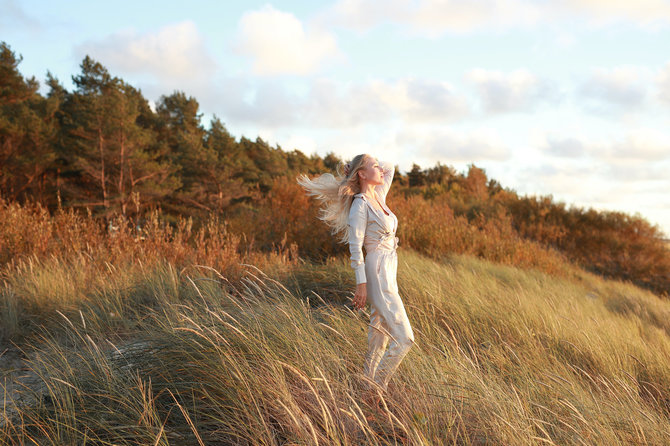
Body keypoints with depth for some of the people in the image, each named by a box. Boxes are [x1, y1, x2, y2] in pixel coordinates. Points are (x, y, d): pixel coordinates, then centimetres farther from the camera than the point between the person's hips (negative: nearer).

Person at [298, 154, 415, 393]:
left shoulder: (379, 197, 13)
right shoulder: (360, 205, -11)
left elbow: (390, 168, 28)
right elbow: (355, 246, -15)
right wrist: (361, 284, -19)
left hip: (387, 275, 9)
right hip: (377, 277, -9)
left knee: (380, 337, 11)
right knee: (404, 339, -10)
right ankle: (377, 390, -1)